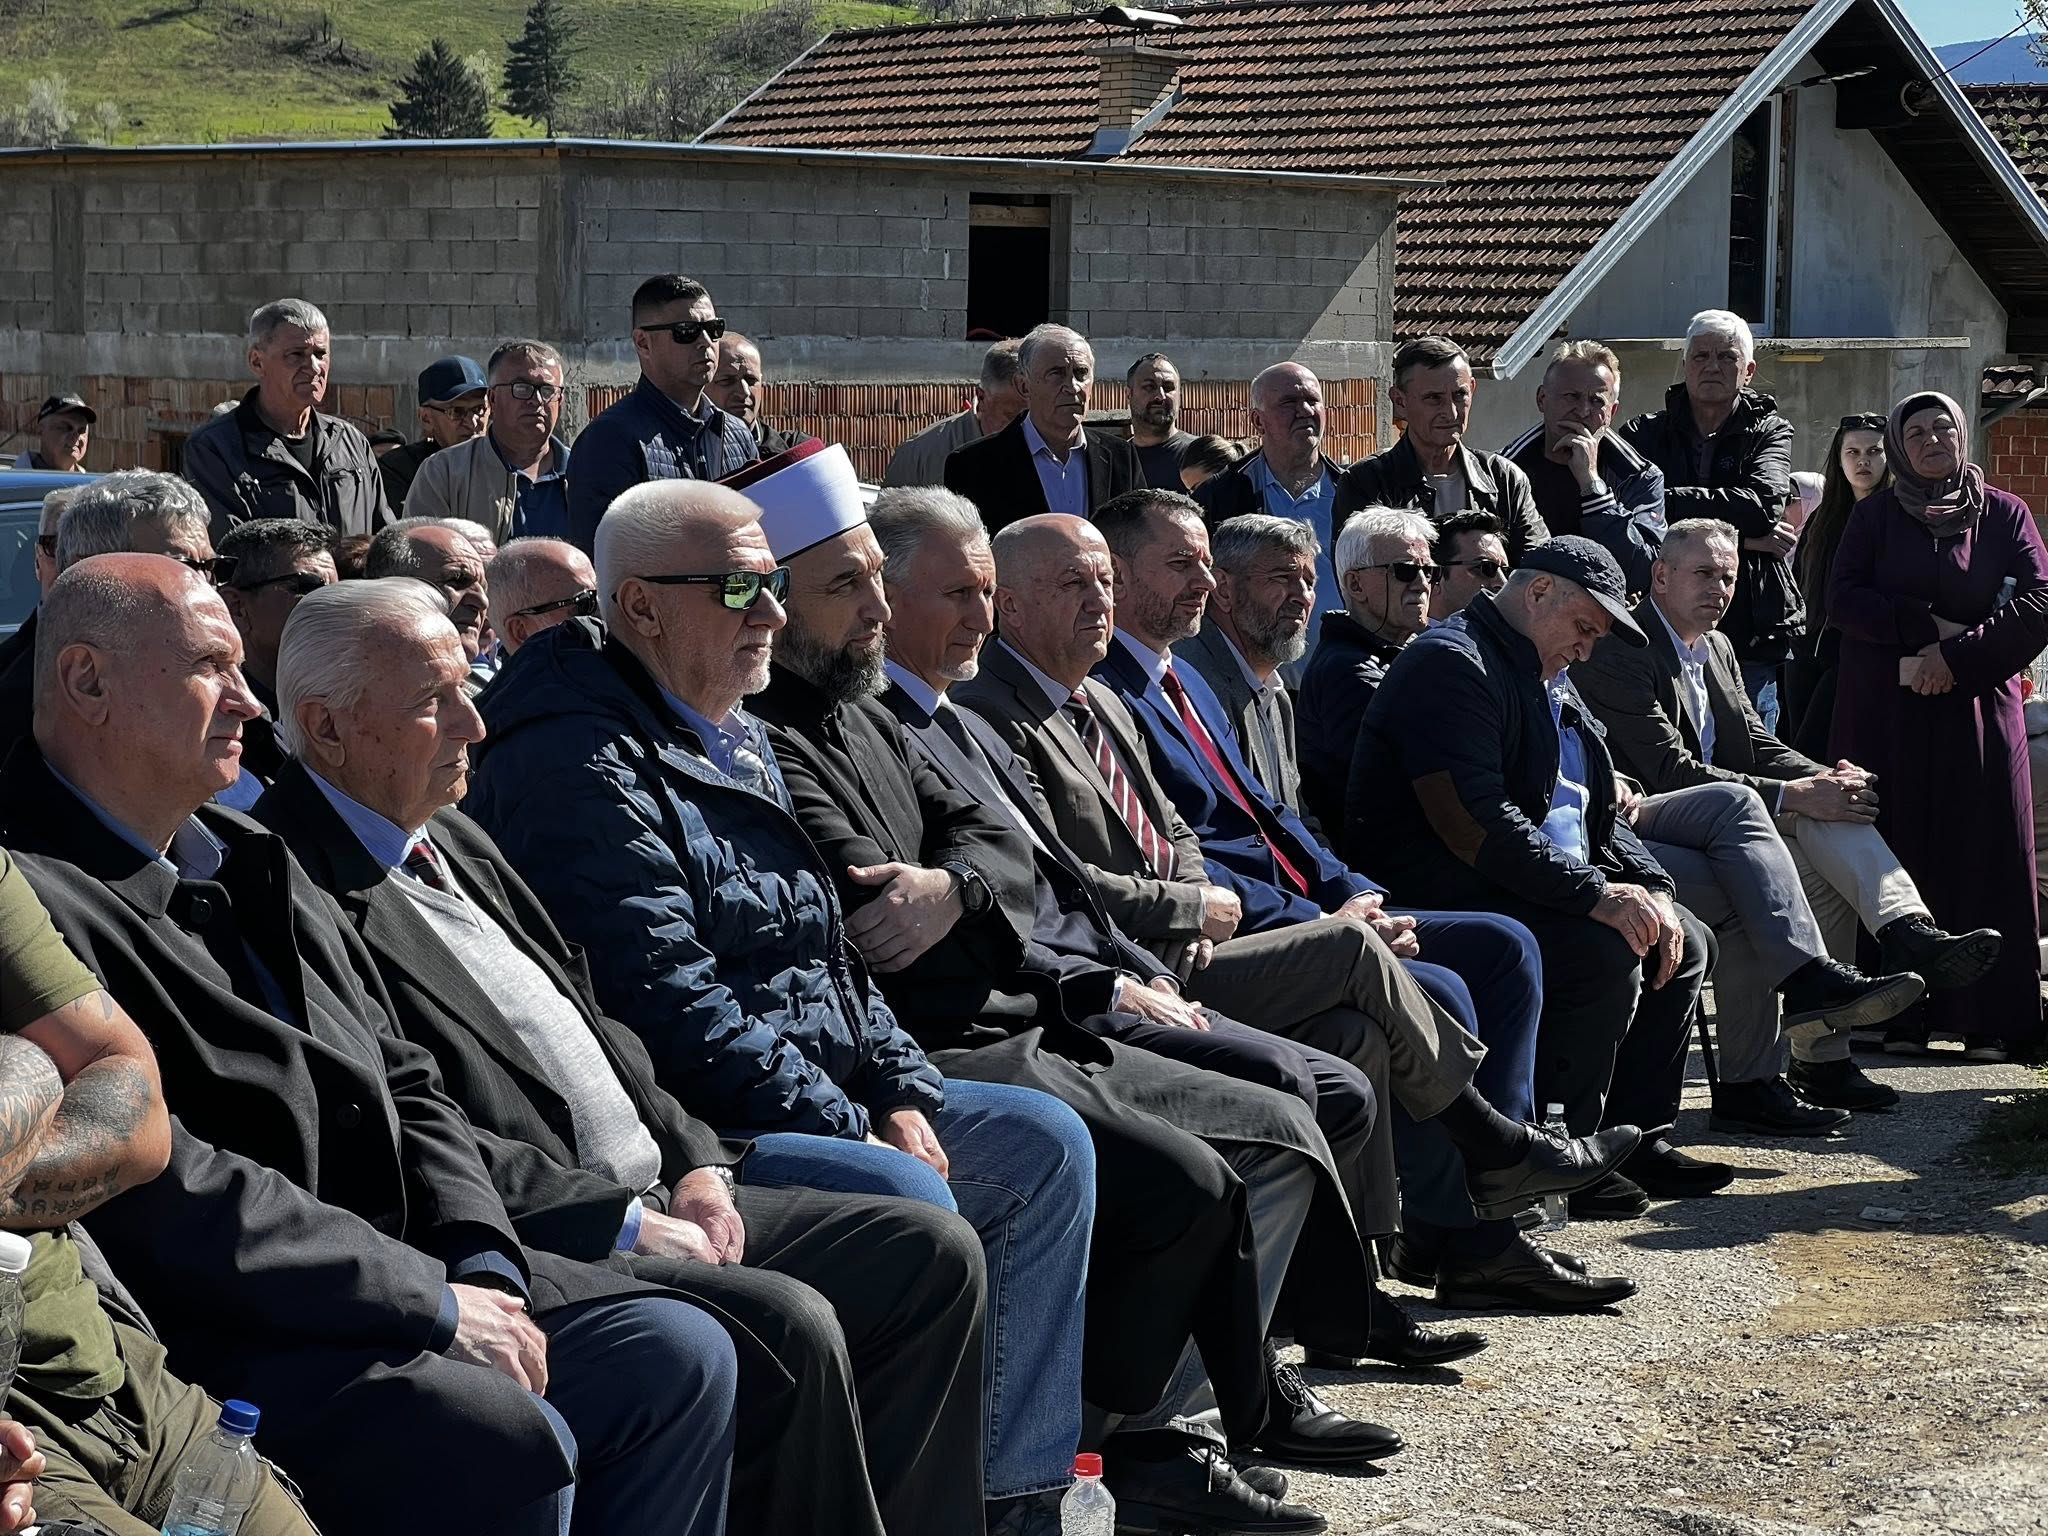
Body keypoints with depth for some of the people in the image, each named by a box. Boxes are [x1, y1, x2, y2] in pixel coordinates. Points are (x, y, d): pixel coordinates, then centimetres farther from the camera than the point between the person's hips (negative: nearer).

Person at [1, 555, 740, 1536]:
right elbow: (163, 1197, -21)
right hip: (209, 1339, -9)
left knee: (677, 1355, -1)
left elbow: (402, 1084, 17)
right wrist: (436, 1300, -17)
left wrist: (483, 1266, -1)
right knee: (510, 1445, -28)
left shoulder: (248, 859, 17)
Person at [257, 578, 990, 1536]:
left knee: (931, 1256, 3)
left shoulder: (452, 839, 18)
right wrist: (623, 1222, -16)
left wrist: (693, 1160, 5)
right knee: (787, 1329, -29)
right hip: (534, 1241, -10)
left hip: (654, 1196, 10)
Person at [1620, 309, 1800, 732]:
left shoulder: (1770, 432, 10)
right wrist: (1738, 535, -12)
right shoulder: (1645, 435, 10)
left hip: (1749, 640, 0)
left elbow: (1764, 502, -12)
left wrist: (1667, 502, -13)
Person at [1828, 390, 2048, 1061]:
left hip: (1977, 709, 0)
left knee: (1983, 856, -4)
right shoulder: (1875, 516, 9)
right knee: (1898, 858, -4)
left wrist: (1958, 655, -13)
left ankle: (1988, 1020, -4)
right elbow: (1842, 599, -2)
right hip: (1886, 711, 0)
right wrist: (1928, 628, -12)